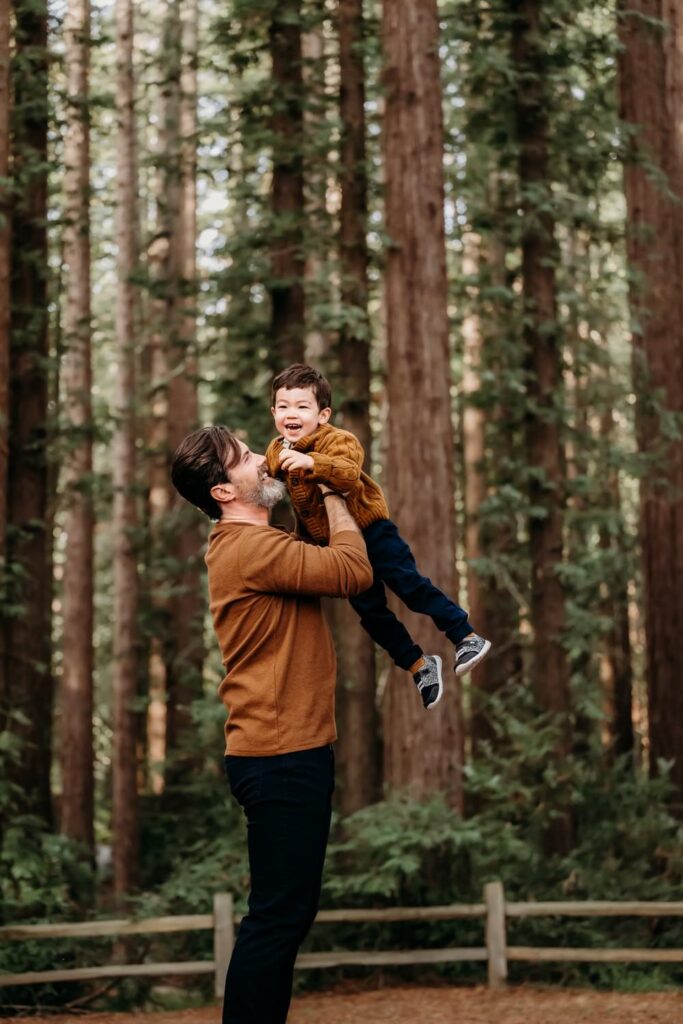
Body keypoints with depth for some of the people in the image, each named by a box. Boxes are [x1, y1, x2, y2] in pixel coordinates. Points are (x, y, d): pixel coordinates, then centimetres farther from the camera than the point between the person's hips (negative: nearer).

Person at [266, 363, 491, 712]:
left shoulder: (337, 440, -20)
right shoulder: (275, 452, -1)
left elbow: (349, 474, -41)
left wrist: (311, 463, -56)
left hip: (367, 526, -6)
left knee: (407, 582, -11)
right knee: (369, 609, 7)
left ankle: (466, 637, 0)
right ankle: (420, 665, 20)